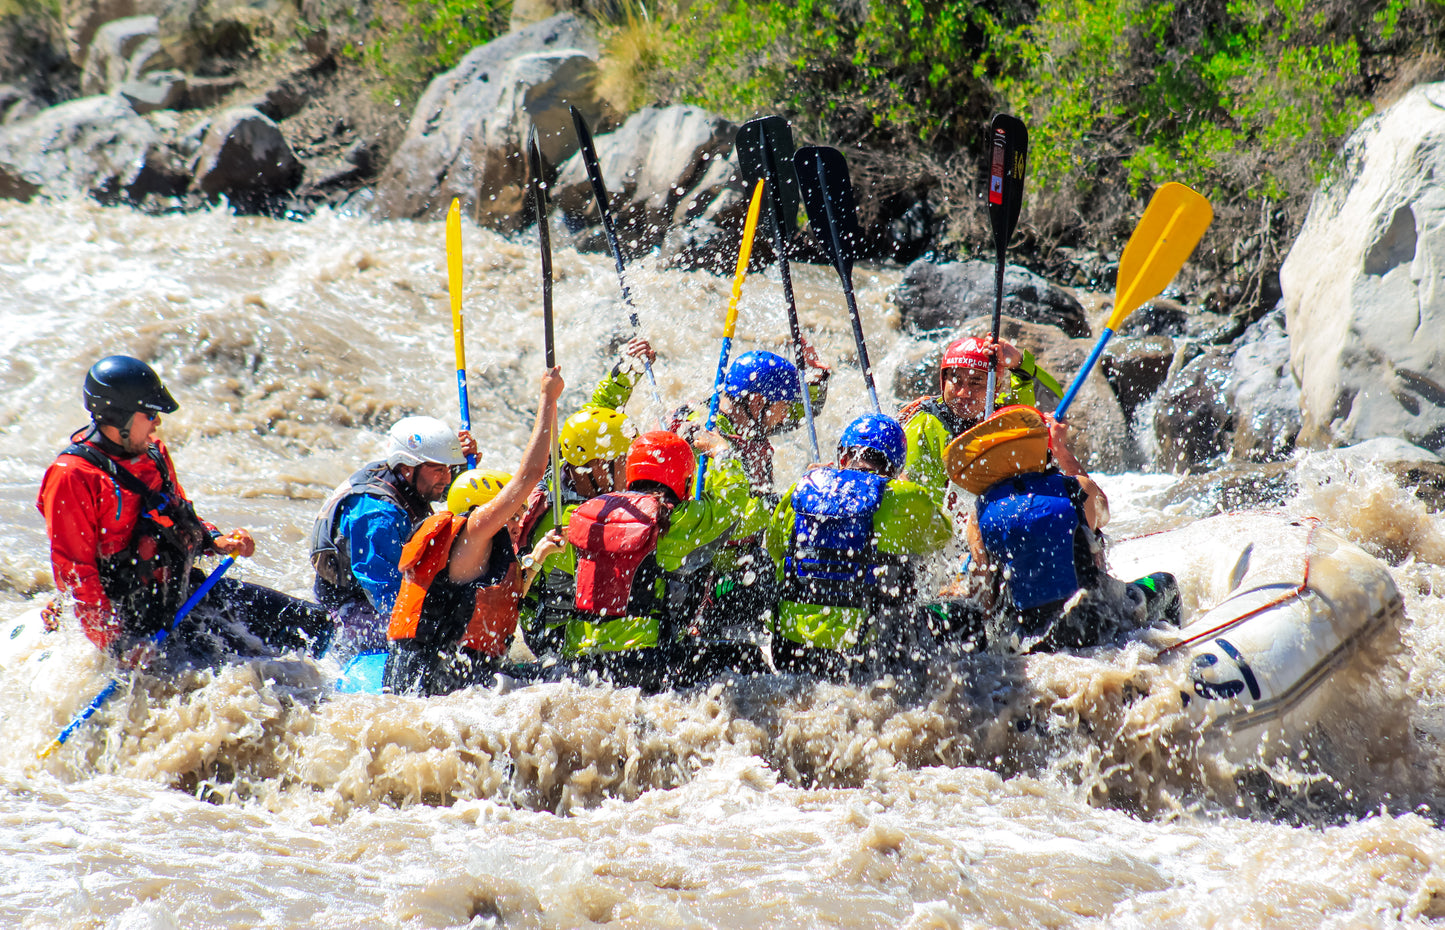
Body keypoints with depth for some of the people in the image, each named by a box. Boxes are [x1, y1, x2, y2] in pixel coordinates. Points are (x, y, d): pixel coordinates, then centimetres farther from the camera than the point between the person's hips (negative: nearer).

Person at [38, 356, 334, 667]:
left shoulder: (154, 453, 9)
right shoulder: (72, 477, -17)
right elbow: (73, 572, -19)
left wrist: (215, 541, 5)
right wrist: (116, 643, -24)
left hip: (184, 588, 9)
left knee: (313, 623, 4)